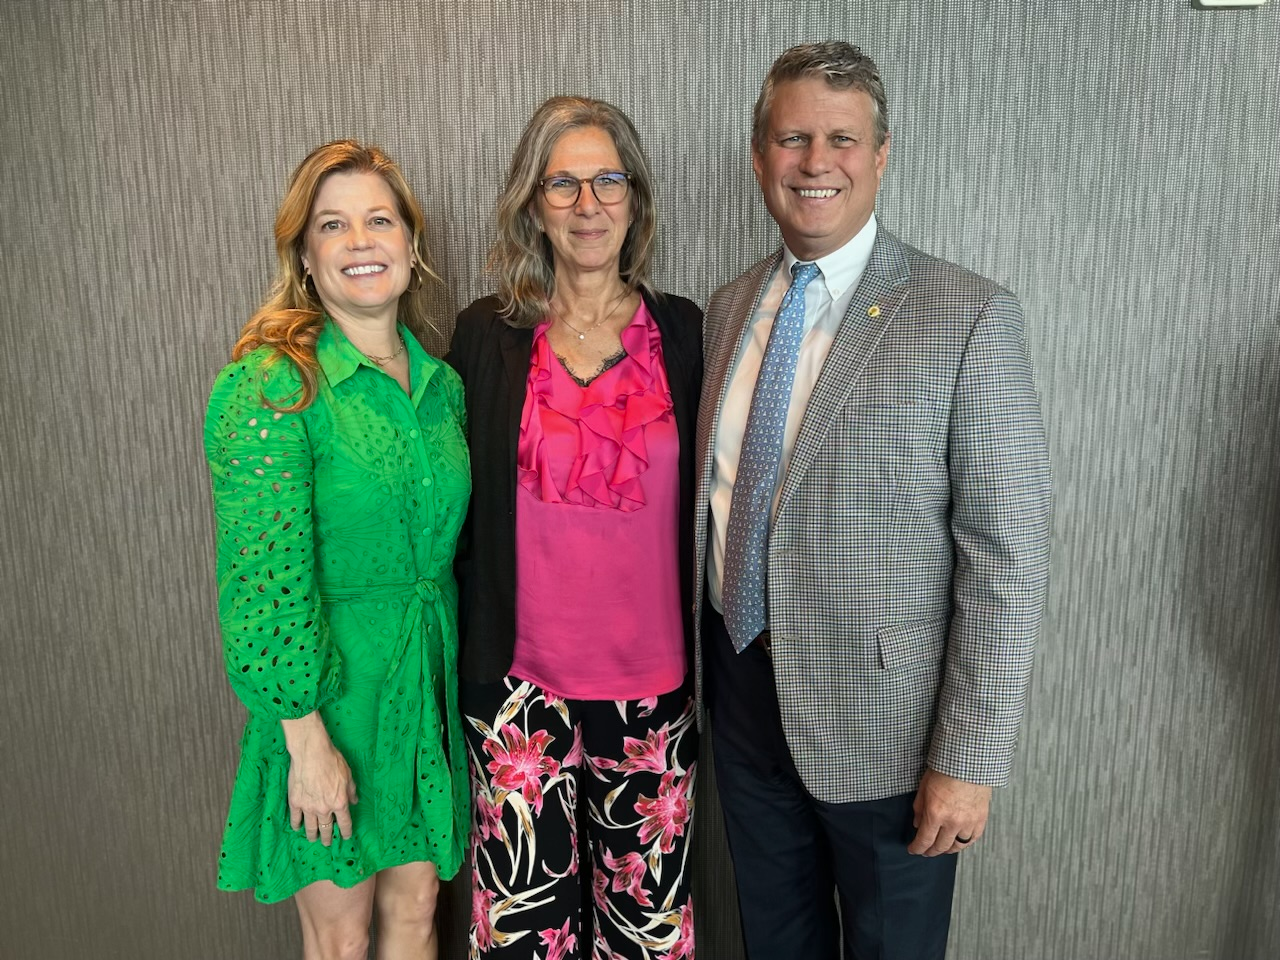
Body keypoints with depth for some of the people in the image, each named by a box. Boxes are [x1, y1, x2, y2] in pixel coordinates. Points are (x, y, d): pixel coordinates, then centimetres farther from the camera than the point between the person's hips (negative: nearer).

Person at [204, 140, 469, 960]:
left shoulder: (440, 382, 4)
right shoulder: (271, 384, -15)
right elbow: (264, 576, -18)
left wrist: (450, 671, 11)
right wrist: (307, 736, -17)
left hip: (429, 678, 5)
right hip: (329, 682, -5)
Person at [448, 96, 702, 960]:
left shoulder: (683, 332, 1)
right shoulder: (485, 336, 0)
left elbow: (705, 505, 6)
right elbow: (461, 509, 4)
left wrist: (708, 664, 4)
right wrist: (461, 666, 4)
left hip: (652, 685, 1)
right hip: (520, 685, 0)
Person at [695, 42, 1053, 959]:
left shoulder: (968, 315, -14)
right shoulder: (728, 307, 4)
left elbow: (1007, 556, -15)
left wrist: (969, 759, -15)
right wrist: (713, 663, 10)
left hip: (883, 715, -4)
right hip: (745, 694, 5)